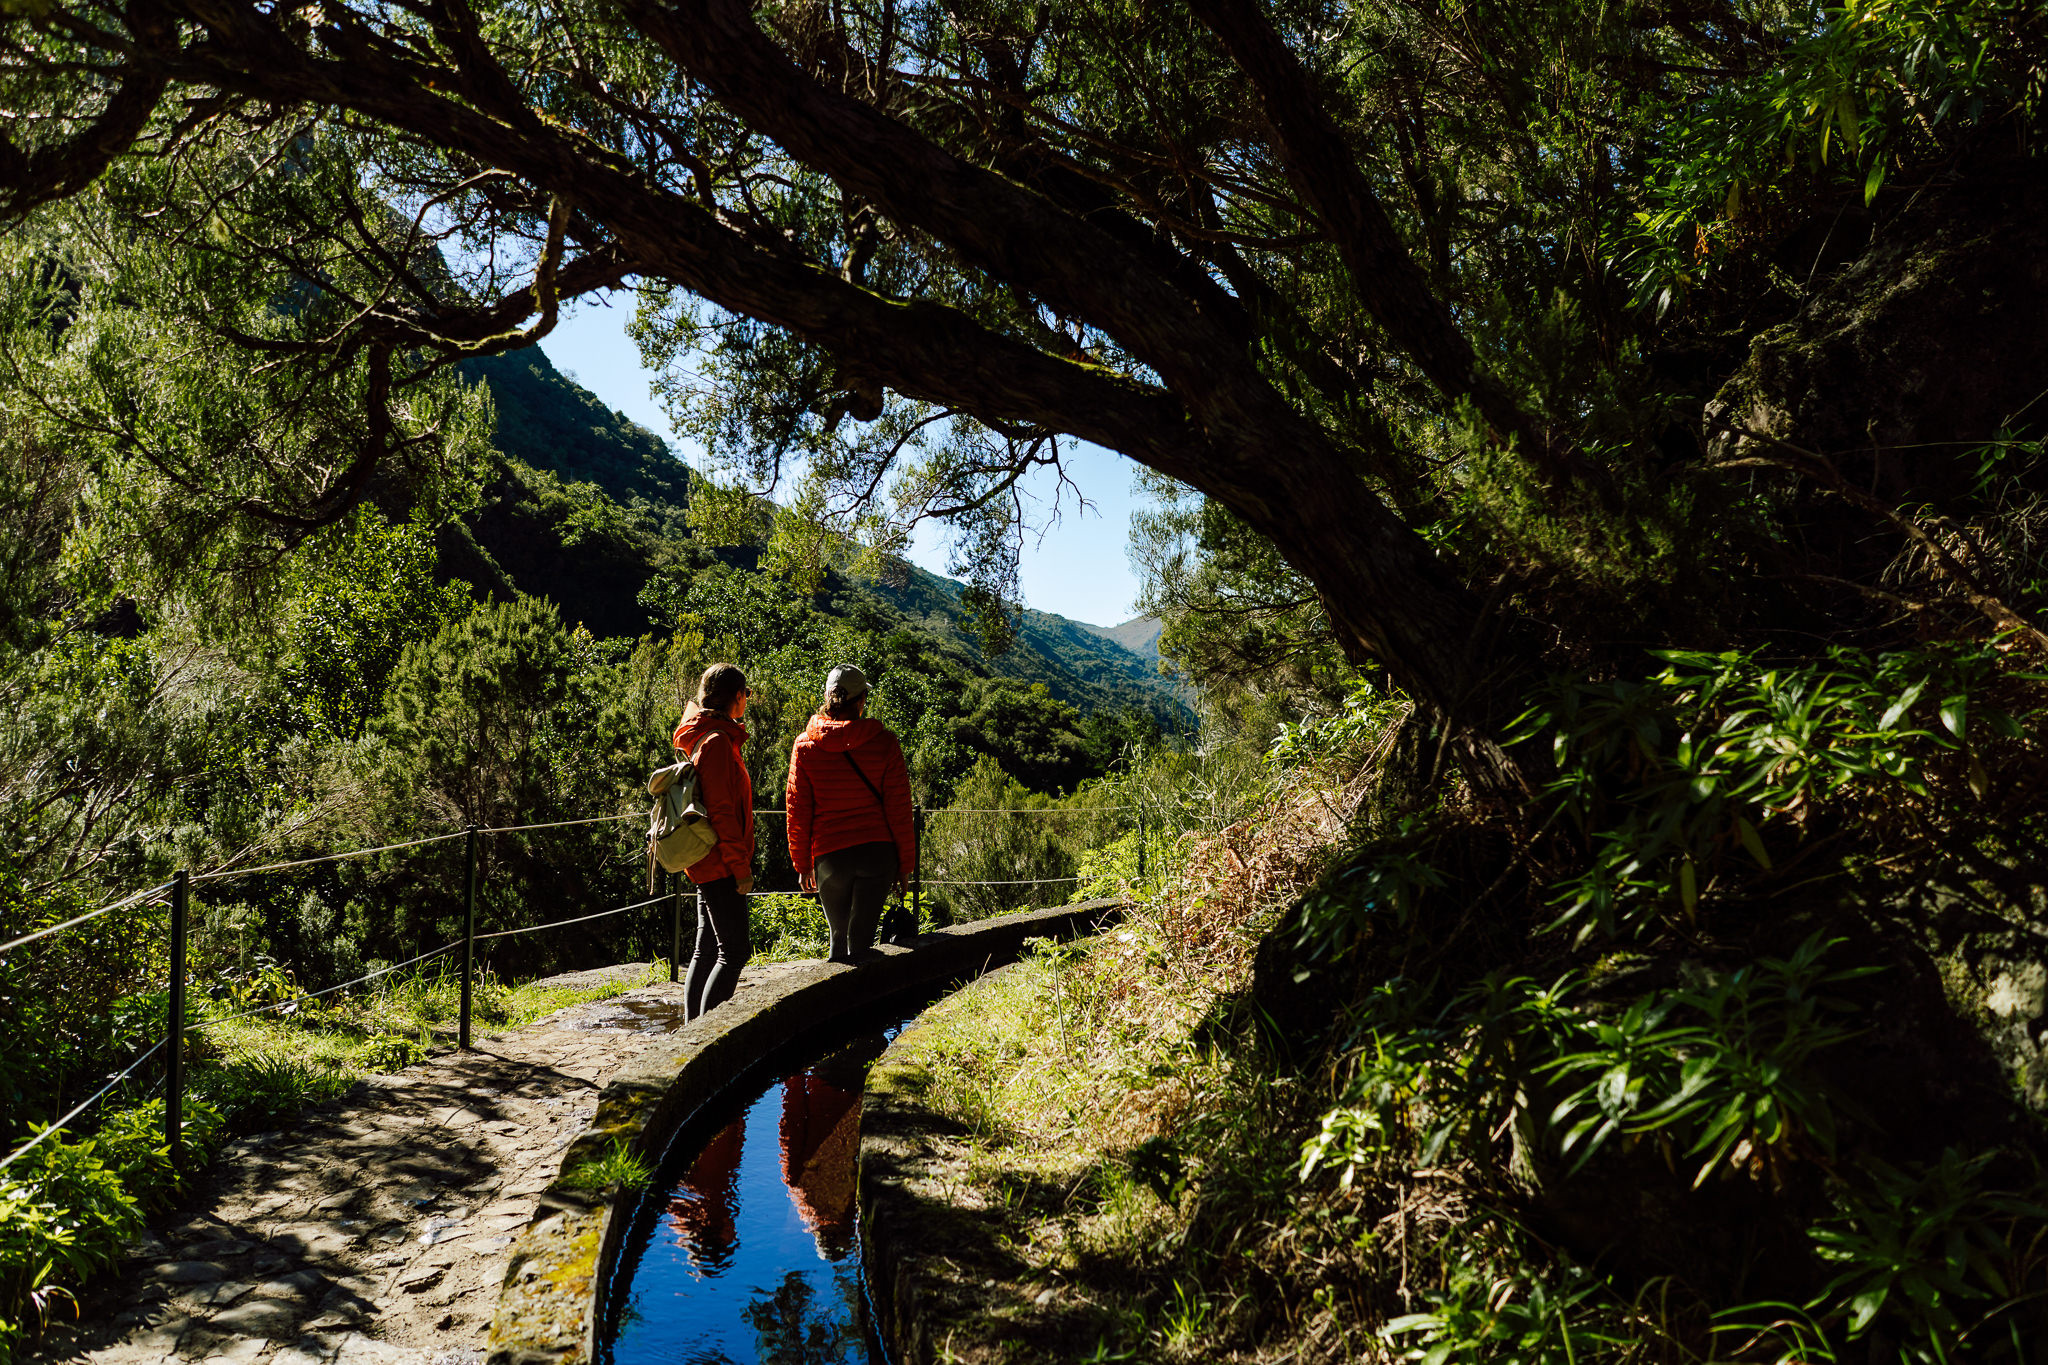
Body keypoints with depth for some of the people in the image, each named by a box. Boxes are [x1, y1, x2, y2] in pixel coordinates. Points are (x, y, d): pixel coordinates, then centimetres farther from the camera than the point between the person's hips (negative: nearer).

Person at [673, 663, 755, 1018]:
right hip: (719, 864, -11)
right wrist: (740, 865, -19)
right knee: (734, 951, -9)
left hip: (709, 864, 11)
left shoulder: (703, 738, 17)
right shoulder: (717, 742, -15)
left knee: (707, 950, 13)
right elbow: (721, 811, -20)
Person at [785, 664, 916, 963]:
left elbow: (797, 811, 3)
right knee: (860, 938, 5)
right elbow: (899, 809, -2)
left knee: (838, 935, 18)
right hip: (877, 852, -1)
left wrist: (802, 864, 12)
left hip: (829, 856, 1)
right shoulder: (884, 742, -4)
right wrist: (905, 863, 6)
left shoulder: (805, 745, -1)